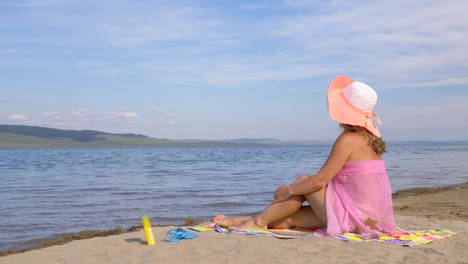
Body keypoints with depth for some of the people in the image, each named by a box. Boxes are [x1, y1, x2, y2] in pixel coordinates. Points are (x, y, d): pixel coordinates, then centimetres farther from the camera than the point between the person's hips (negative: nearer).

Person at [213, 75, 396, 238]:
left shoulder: (348, 139, -16)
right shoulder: (369, 137, 11)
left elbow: (320, 180, -15)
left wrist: (289, 190, -1)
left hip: (353, 217, -8)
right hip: (370, 215, 8)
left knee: (304, 181, 2)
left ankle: (258, 221, 9)